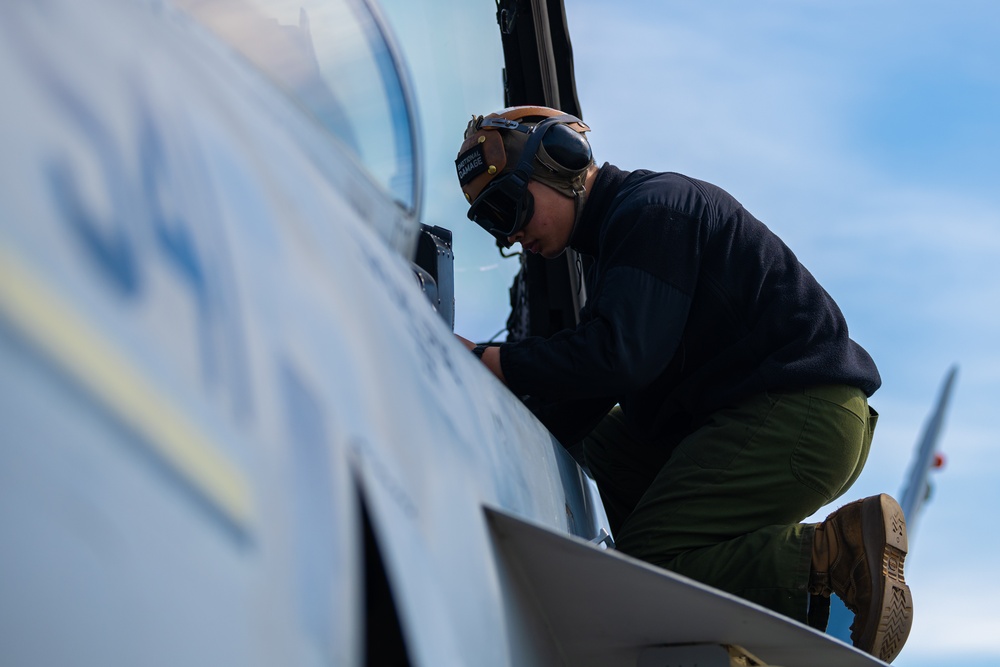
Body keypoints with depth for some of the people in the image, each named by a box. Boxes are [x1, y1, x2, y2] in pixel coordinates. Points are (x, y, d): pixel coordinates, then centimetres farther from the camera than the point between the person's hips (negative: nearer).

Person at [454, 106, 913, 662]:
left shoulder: (650, 209, -9)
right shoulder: (623, 224, 23)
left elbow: (618, 355, -22)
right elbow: (585, 394, 17)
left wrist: (485, 361, -15)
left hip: (799, 422, -10)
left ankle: (832, 555, -19)